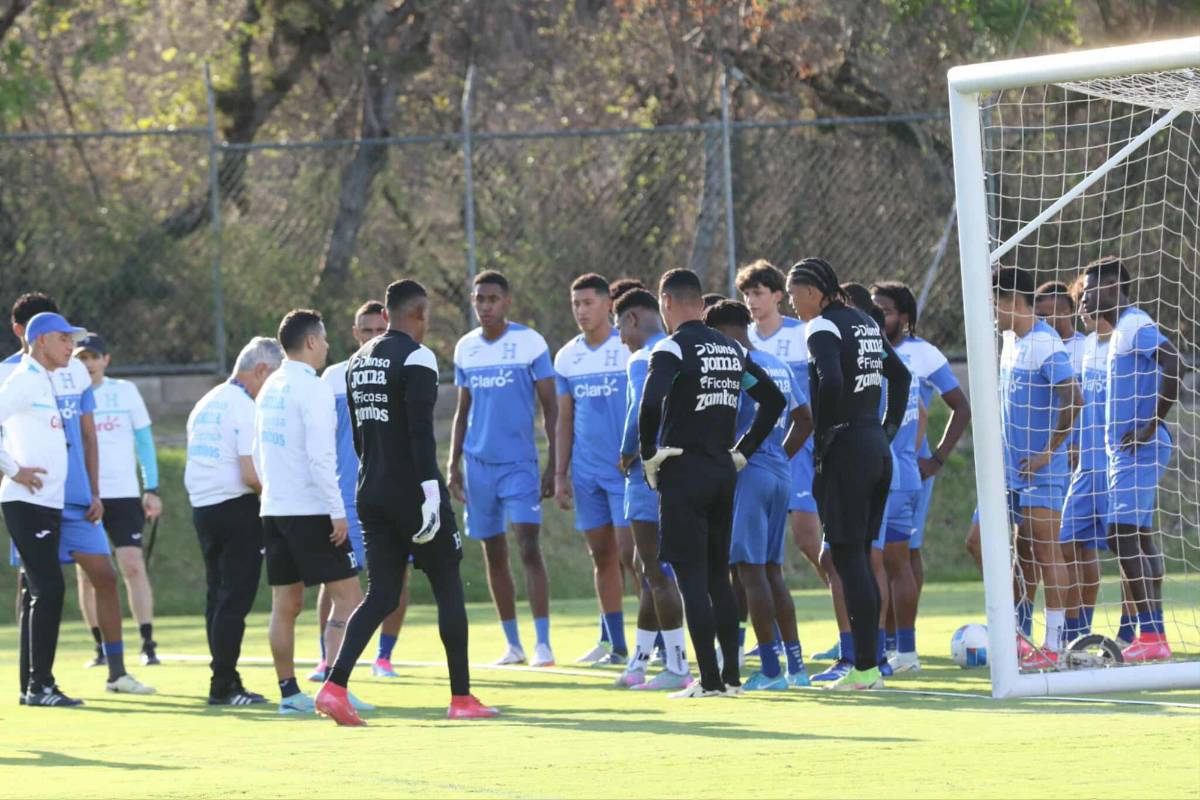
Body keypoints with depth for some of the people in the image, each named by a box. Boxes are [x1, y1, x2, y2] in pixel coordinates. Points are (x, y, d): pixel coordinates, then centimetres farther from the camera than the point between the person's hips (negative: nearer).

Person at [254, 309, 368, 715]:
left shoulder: (270, 389, 12)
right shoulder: (312, 389, -12)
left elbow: (258, 453, 18)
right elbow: (320, 456, -19)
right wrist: (338, 512, -17)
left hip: (275, 510, 8)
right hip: (311, 511, -8)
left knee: (286, 604, 9)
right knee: (347, 595, -4)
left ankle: (289, 692, 9)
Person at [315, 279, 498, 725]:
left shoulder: (359, 361, 14)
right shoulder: (416, 358, -12)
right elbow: (421, 432, -20)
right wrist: (430, 495, -21)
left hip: (372, 492, 7)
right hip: (411, 489, -7)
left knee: (383, 595, 7)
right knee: (448, 587, 5)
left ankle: (334, 686, -10)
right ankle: (462, 698, 8)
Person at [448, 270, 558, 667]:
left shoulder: (530, 342, -4)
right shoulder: (465, 348, 9)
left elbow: (550, 407, -4)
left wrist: (553, 465, -9)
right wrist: (453, 464, 11)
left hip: (519, 463, -5)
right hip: (479, 465, 5)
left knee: (529, 547, -14)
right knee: (494, 555, 7)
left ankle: (543, 643, -15)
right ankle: (513, 644, 15)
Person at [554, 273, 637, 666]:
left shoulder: (632, 349, -5)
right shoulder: (567, 357, 10)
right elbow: (565, 420, 14)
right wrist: (560, 474, 9)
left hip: (628, 469, -5)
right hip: (587, 471, 5)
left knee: (631, 553, -11)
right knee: (602, 556, 8)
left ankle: (658, 638, -6)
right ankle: (613, 644, 13)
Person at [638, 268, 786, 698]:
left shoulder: (672, 349, -10)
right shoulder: (731, 349, 12)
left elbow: (651, 404, -25)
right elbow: (773, 399, 17)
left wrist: (650, 456, -12)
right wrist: (742, 451, 18)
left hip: (683, 473, -7)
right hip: (724, 471, 7)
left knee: (691, 578, -4)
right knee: (718, 575, 15)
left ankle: (709, 680, -7)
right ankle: (731, 675, 15)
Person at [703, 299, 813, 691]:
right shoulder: (779, 366, 15)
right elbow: (804, 418, 21)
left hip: (747, 473, -8)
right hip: (780, 474, 8)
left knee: (751, 570, -5)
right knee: (772, 570, 14)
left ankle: (771, 669, -7)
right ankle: (796, 665, 12)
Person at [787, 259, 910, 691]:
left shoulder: (823, 328, -10)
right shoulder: (866, 324, 16)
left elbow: (831, 382, -25)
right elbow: (900, 375, 24)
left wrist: (822, 439, -16)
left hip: (846, 451, -8)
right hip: (878, 451, 8)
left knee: (848, 558, -6)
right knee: (860, 556, 13)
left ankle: (864, 668, -8)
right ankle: (869, 664, 13)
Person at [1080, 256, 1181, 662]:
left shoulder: (1135, 325, -12)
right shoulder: (1122, 329, 18)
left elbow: (1175, 366, -26)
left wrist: (1152, 423, -23)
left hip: (1138, 449, -10)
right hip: (1126, 450, 10)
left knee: (1122, 535, -13)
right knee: (1139, 537, 10)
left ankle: (1151, 635, -14)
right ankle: (1155, 634, 10)